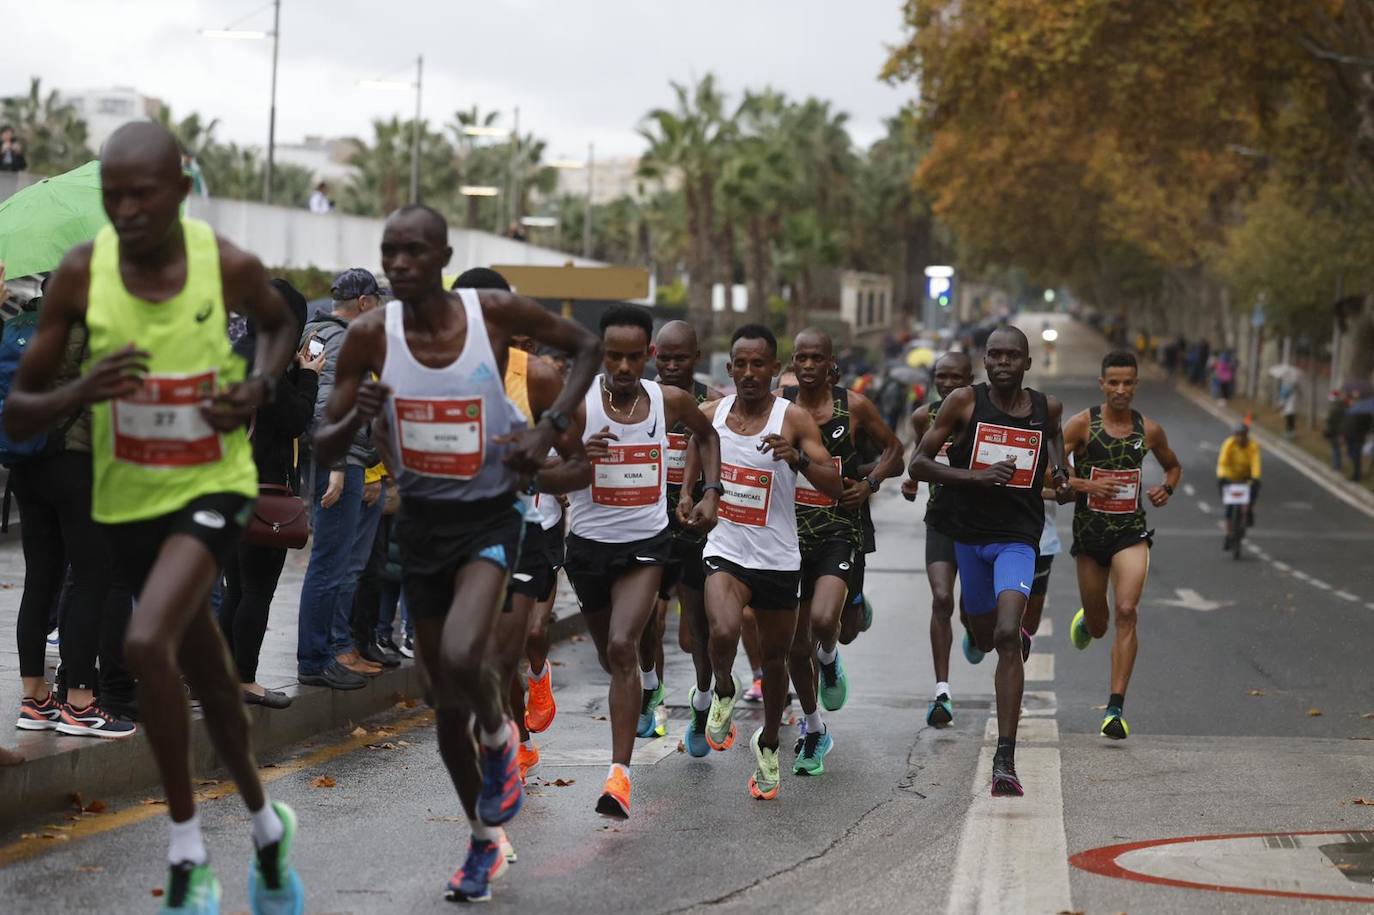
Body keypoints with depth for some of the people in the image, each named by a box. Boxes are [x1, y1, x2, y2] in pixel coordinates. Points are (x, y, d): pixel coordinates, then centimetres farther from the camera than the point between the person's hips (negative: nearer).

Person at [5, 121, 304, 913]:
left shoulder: (229, 266, -16)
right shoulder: (81, 274, -13)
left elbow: (279, 323, 10)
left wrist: (260, 389, -10)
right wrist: (82, 392, -28)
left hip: (213, 486, -3)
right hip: (128, 499, 3)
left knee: (148, 644, -26)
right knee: (204, 669, 19)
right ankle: (268, 827, 42)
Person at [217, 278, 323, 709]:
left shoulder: (238, 353, 11)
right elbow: (294, 421, -15)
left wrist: (296, 371, 13)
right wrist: (308, 377, -2)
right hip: (264, 487, -9)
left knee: (236, 588, 15)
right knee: (258, 590, -1)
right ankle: (246, 681, 2)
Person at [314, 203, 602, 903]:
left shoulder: (495, 312, -14)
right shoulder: (370, 335, -11)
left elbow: (586, 346, 2)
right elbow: (322, 452, -6)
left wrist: (549, 429, -11)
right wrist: (356, 418, -28)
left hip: (489, 515, -3)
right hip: (421, 521, 3)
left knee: (462, 658, -28)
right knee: (445, 700, 11)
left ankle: (499, 740, 6)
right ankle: (485, 839, 32)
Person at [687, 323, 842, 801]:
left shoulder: (794, 419, -9)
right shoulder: (709, 415, -1)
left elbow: (835, 488, -15)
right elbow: (691, 462, 19)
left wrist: (797, 458, -32)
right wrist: (686, 493, -2)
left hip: (778, 559, 0)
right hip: (725, 551, 0)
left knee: (774, 658, 13)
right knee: (723, 632, -28)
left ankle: (768, 744, 38)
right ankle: (724, 691, 5)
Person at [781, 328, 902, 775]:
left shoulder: (854, 406, -2)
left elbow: (894, 449, 11)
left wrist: (870, 483, -4)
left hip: (839, 532, -2)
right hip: (790, 533, 2)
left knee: (823, 619, -27)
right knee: (795, 645, 8)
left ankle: (830, 660, 11)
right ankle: (813, 730, 30)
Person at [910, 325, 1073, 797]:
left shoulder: (1046, 407, 0)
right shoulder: (964, 402, -7)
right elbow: (919, 463, -7)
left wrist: (1060, 472, 7)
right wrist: (976, 476, -20)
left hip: (1018, 537, -2)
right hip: (970, 533, 2)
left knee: (1008, 637, -22)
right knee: (984, 639, 18)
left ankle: (1005, 761, -25)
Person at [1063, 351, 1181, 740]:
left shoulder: (1149, 430, 3)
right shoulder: (1083, 424, -6)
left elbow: (1173, 466, 22)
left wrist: (1167, 489, 0)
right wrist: (1086, 485, -22)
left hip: (1131, 532, 0)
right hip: (1089, 532, 0)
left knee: (1127, 612, -20)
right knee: (1098, 627, 13)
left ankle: (1115, 708, -18)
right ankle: (1086, 619, 55)